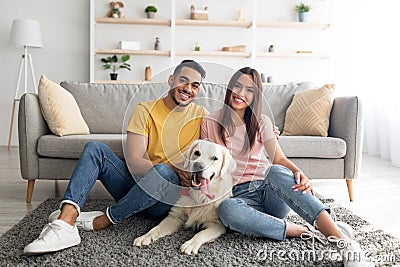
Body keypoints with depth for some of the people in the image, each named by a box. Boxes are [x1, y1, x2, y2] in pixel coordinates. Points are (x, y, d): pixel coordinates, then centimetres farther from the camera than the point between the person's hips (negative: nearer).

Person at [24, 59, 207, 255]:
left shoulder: (201, 116, 0)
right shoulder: (145, 110, -1)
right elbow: (133, 162, -11)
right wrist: (175, 169, -25)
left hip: (168, 200, -2)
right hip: (137, 184, 2)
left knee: (163, 171, -35)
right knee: (95, 148, -14)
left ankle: (103, 220, -18)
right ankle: (66, 221, -32)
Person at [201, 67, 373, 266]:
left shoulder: (261, 122, 10)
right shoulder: (210, 123, 8)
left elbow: (279, 158, -3)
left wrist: (298, 172, -26)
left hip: (269, 190, 1)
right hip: (240, 195, -1)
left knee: (276, 171, -36)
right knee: (226, 209, -38)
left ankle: (344, 242, -41)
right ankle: (303, 231, -31)